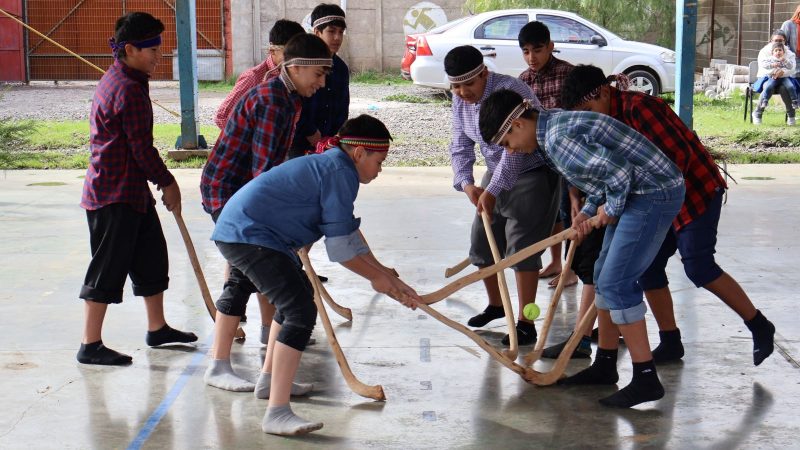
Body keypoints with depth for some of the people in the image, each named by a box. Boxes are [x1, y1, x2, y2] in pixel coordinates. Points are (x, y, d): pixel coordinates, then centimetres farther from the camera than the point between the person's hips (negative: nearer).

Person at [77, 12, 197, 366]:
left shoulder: (117, 79, 14)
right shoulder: (129, 88, -19)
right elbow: (142, 147, -19)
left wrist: (160, 181, 20)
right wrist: (167, 182, -7)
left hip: (131, 190, 11)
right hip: (115, 194, -11)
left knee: (152, 256, 18)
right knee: (108, 268, -4)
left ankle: (157, 328, 30)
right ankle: (90, 346, 5)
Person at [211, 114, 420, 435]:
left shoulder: (330, 166, 19)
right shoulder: (340, 172, -13)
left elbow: (350, 236, 22)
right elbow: (340, 249, -14)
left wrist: (390, 280, 20)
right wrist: (377, 278, 1)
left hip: (237, 230, 11)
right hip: (249, 236, -11)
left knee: (297, 296, 29)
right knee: (302, 312, -17)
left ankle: (270, 379, 39)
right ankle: (277, 413, -20)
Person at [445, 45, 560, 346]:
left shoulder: (510, 91, -28)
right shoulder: (460, 100, -2)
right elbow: (460, 146, 1)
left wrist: (492, 191, -31)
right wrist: (466, 183, -16)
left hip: (532, 173, -8)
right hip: (497, 174, 8)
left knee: (521, 246, -13)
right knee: (481, 240, 12)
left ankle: (526, 324, -7)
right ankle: (496, 305, 34)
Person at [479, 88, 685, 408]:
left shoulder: (559, 139, -22)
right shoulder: (555, 127, 11)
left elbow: (619, 173, -27)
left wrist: (610, 209, -9)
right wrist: (588, 211, 6)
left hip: (654, 193, -11)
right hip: (635, 193, 11)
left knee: (615, 283, -11)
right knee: (604, 276, 15)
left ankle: (646, 379, -6)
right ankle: (605, 365, 26)